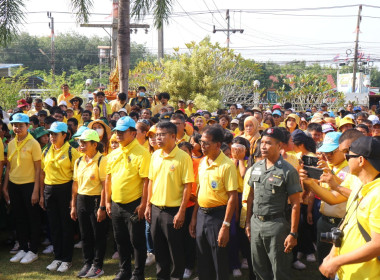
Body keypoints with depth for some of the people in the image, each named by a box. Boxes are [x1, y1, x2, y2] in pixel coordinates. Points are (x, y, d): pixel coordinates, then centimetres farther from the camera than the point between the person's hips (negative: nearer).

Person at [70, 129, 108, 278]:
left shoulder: (102, 161, -11)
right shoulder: (79, 161, 10)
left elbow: (105, 185, -14)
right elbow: (75, 184, 14)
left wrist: (102, 207, -17)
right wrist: (73, 206, 13)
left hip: (96, 200, -6)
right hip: (81, 200, 7)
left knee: (99, 235, 3)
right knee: (85, 235, 13)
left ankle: (97, 266, 15)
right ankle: (87, 263, 25)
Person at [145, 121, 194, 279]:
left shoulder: (183, 157, -12)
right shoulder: (155, 155, 7)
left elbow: (187, 186, -13)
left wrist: (181, 212, -15)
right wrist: (148, 205, 10)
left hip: (173, 210, -6)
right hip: (156, 209, 6)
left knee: (176, 251, 5)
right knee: (159, 249, 16)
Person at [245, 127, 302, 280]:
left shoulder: (288, 171, -10)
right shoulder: (256, 167, 7)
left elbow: (295, 204, -10)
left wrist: (293, 234, -14)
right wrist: (248, 222, 13)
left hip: (276, 225, -5)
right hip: (256, 222, 6)